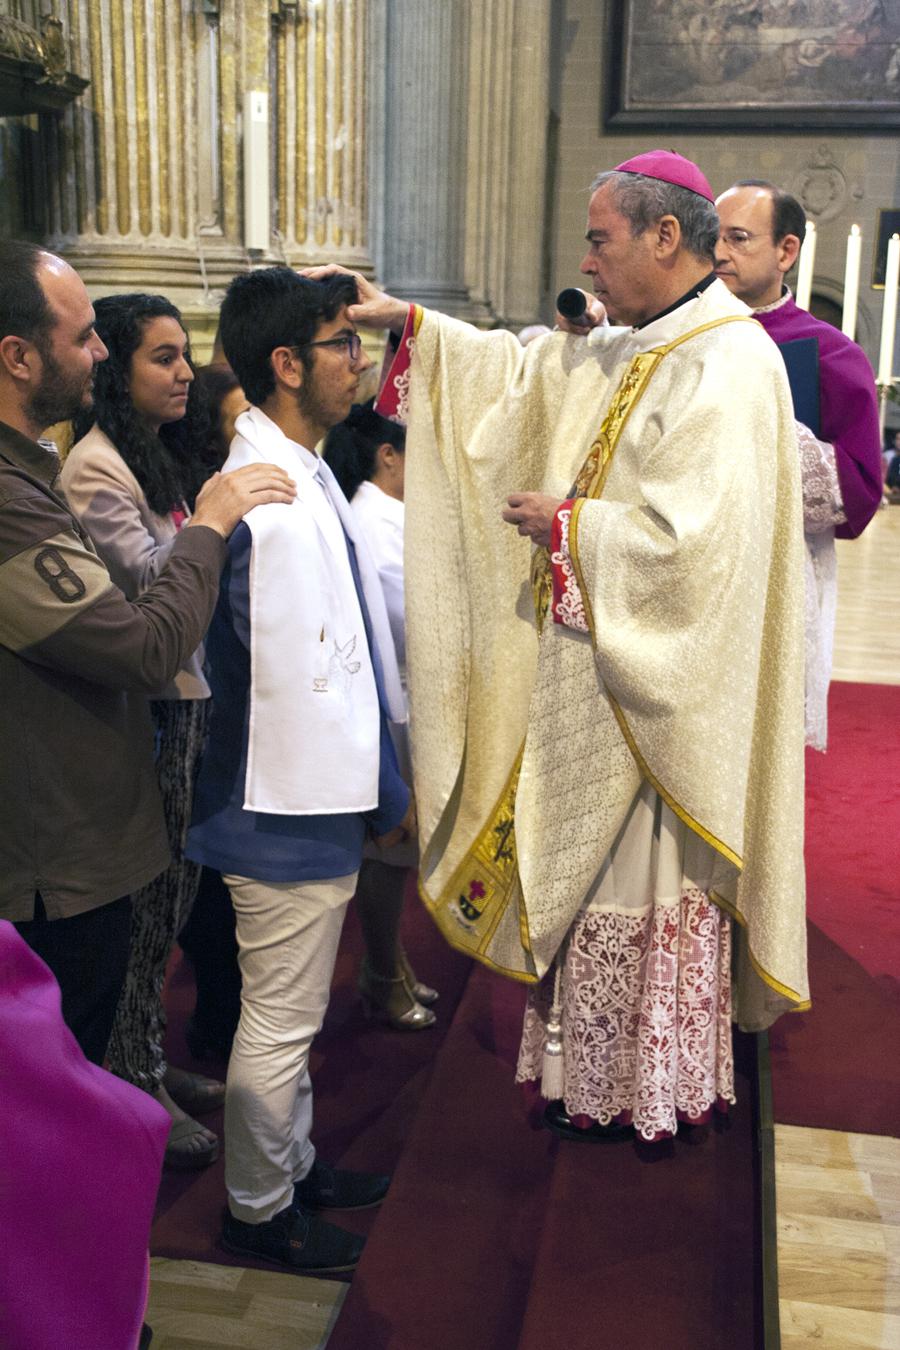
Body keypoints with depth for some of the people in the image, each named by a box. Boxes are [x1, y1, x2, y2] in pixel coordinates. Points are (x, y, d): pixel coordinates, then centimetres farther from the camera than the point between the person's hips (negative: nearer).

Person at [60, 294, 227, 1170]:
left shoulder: (166, 454, 15)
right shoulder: (96, 466, -13)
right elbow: (146, 578, -22)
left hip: (183, 693, 9)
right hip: (139, 706, -9)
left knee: (168, 890, 15)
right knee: (140, 898, 1)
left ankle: (150, 1061, 30)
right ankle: (133, 1083, 16)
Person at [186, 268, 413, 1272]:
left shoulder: (292, 471, 8)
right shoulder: (277, 499, -24)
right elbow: (311, 677, -24)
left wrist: (385, 781, 13)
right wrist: (387, 794, -12)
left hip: (306, 794, 10)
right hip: (294, 801, -10)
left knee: (288, 1010, 23)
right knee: (279, 1019, 8)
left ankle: (291, 1164, 41)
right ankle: (258, 1209, 28)